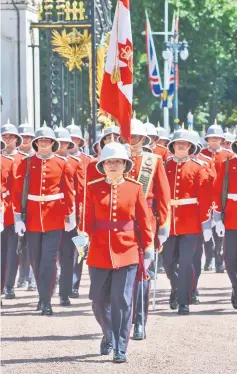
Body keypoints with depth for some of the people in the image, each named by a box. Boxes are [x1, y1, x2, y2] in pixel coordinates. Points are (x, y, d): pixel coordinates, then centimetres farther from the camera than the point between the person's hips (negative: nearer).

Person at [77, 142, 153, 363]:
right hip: (100, 252, 2)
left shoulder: (135, 188, 2)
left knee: (122, 301, -5)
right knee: (99, 301, 7)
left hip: (127, 252, -1)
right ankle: (109, 336, 34)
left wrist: (147, 247, 2)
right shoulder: (94, 188, 4)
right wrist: (83, 237, -9)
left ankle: (120, 349, 0)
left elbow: (144, 220, 4)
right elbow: (89, 218, 3)